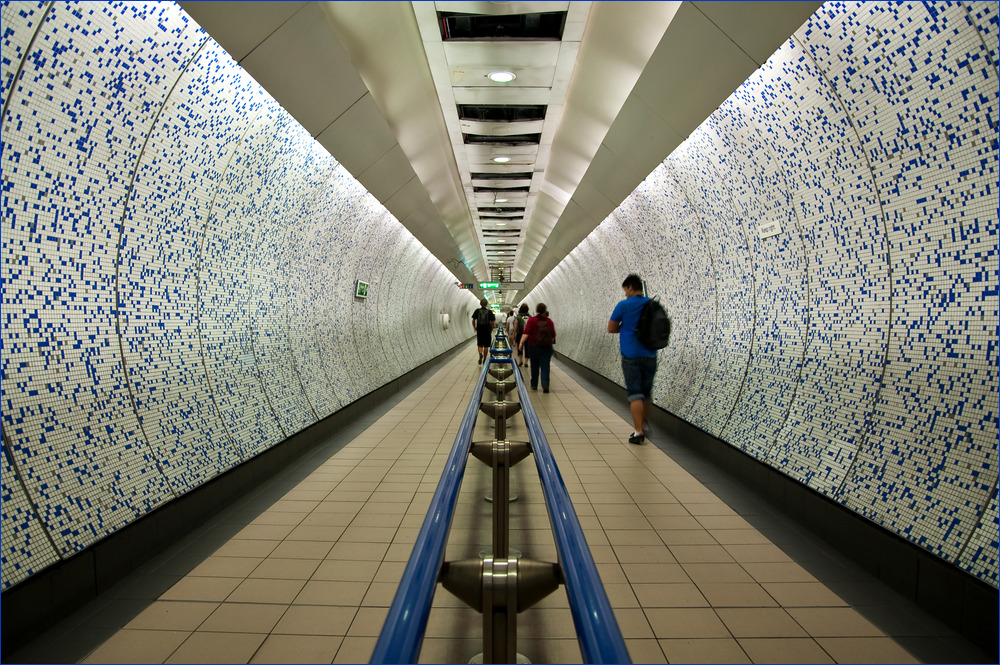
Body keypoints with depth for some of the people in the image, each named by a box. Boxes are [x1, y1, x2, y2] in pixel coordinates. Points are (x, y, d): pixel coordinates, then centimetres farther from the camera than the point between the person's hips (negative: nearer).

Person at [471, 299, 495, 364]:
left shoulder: (477, 311, -2)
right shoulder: (489, 312, -5)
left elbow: (473, 321, 0)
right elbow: (493, 322, -5)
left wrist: (474, 328, 14)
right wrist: (491, 329, 9)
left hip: (479, 330, 1)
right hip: (487, 331, -1)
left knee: (480, 345, 11)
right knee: (486, 346, 10)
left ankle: (480, 354, -16)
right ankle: (484, 359, 14)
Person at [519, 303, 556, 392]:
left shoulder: (531, 320, -3)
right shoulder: (549, 321, 3)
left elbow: (526, 333, -14)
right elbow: (553, 336, 6)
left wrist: (521, 342, -19)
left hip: (533, 346, 0)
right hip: (546, 347, 0)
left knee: (534, 367, 14)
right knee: (545, 367, -2)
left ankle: (534, 385, 24)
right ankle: (545, 384, -21)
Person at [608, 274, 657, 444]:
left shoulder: (623, 305, -8)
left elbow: (611, 328, -1)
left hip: (631, 355, -4)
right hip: (650, 355, 4)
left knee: (635, 393, -3)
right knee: (647, 392, 18)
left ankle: (638, 431, -7)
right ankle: (645, 424, 32)